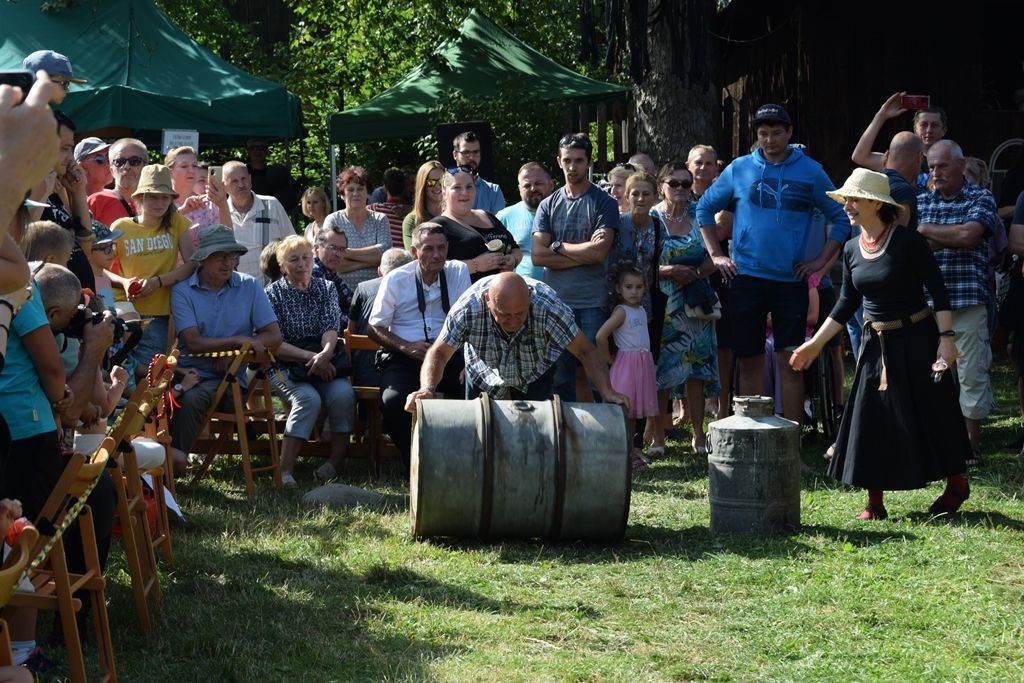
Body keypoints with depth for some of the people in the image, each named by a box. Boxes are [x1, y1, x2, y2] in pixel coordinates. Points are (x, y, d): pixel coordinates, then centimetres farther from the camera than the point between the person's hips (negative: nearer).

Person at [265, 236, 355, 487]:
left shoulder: (326, 288, 13)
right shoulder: (274, 293, 3)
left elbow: (331, 328, -2)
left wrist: (325, 354, -24)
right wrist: (311, 356, -18)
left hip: (325, 362, 3)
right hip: (286, 366, -3)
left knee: (343, 393, -29)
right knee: (308, 398, -33)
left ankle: (335, 463, -18)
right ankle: (285, 471, -35)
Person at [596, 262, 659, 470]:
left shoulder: (641, 310, 12)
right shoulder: (621, 311, -13)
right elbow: (601, 336, -21)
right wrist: (608, 359, -11)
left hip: (643, 363, 8)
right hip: (627, 364, -8)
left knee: (635, 410, 13)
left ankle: (631, 451, 19)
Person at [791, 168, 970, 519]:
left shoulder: (908, 241, -14)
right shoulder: (852, 249, 3)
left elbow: (938, 291, -13)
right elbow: (847, 303, 10)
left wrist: (946, 337, -19)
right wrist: (816, 343, 7)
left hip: (917, 339, -5)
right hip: (877, 344, 5)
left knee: (932, 413, 4)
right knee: (871, 418, 1)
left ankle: (957, 484, 23)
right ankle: (874, 501, 8)